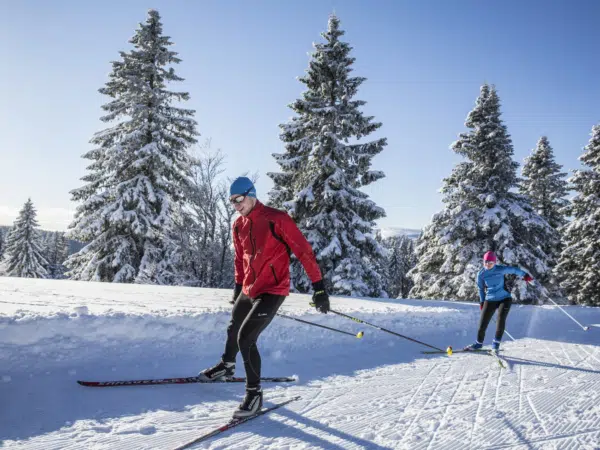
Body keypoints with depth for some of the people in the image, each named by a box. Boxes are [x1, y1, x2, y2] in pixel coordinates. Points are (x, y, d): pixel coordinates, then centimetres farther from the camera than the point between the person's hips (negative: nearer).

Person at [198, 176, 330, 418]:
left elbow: (303, 251, -17)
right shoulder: (238, 225, 4)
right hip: (249, 290, 8)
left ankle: (254, 393, 0)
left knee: (245, 338, -16)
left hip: (273, 290, -7)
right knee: (233, 330, 24)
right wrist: (238, 287, 23)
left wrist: (318, 286, -19)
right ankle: (227, 365, 53)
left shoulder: (276, 219, -18)